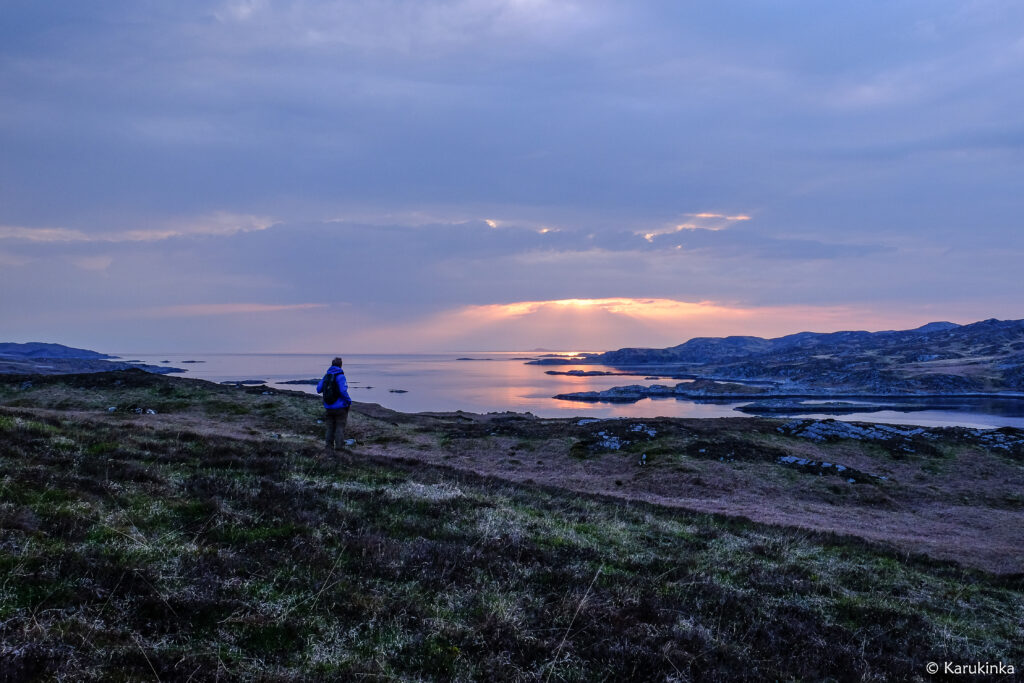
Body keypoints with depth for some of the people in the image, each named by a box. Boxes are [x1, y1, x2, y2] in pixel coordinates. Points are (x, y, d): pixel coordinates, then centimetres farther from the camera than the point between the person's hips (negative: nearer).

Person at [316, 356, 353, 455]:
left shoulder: (326, 376, 4)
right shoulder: (340, 376, -13)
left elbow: (318, 389, 8)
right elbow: (343, 391, -23)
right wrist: (349, 402, -9)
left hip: (328, 408, 5)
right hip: (340, 407, -5)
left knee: (330, 428, 12)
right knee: (340, 428, 3)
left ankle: (330, 448, 13)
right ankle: (339, 446, -3)